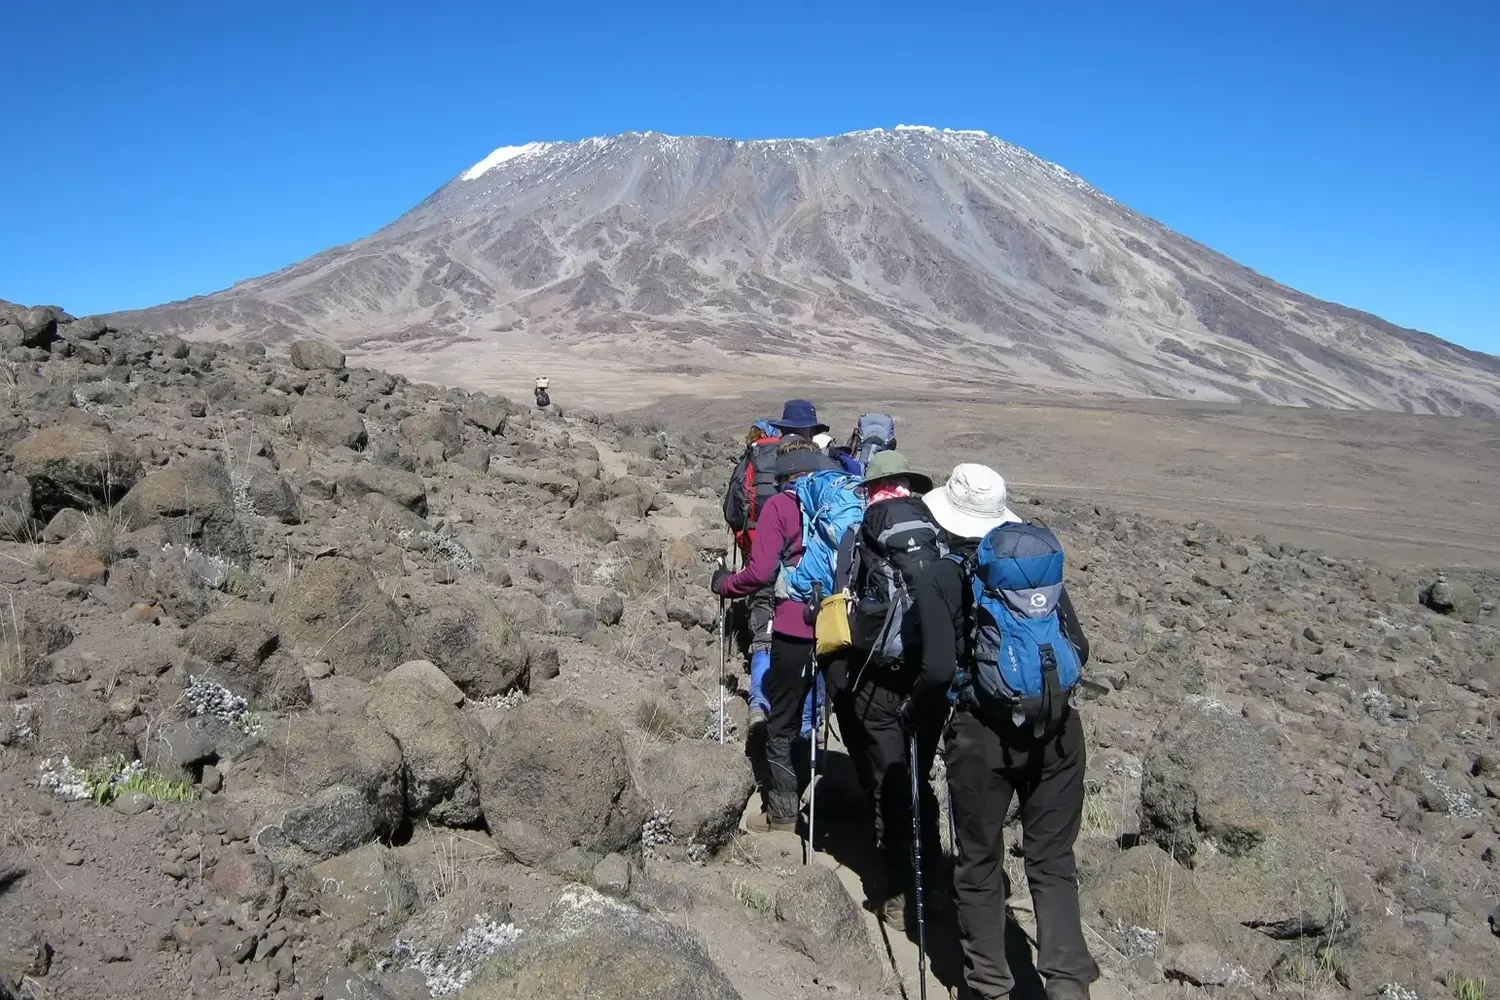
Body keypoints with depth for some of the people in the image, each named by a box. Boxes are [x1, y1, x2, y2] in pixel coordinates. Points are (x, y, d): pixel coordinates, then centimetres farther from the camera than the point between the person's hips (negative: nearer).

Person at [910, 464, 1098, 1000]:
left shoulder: (941, 577, -5)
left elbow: (940, 669, -14)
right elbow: (1079, 648, 7)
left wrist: (914, 704, 5)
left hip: (983, 734, -3)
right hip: (1055, 728, 4)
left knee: (979, 864, 13)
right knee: (1052, 860, 14)